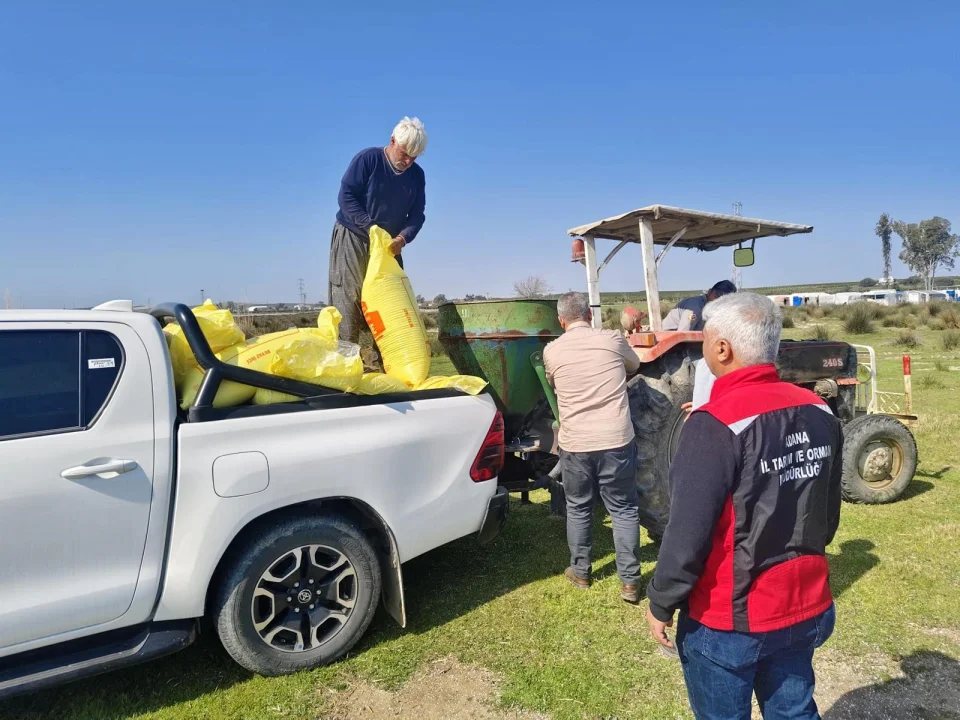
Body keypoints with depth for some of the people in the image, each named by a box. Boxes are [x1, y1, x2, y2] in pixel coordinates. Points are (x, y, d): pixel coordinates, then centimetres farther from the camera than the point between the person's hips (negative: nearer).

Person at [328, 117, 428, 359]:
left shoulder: (417, 175, 3)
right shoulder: (367, 159, -11)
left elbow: (417, 215, 1)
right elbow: (346, 197, -15)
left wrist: (403, 237, -20)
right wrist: (371, 228, -23)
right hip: (352, 238, -5)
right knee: (348, 300, -12)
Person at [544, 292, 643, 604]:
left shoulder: (552, 351, -1)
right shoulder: (612, 339, -1)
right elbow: (634, 365, 19)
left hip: (574, 444, 1)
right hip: (616, 441, 0)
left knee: (578, 509, 19)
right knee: (624, 509, 11)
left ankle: (580, 572, 31)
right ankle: (629, 581, 14)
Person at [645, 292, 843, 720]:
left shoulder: (716, 426, -26)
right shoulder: (819, 414, -3)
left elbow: (688, 535, -24)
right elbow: (830, 515, 8)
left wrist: (661, 604, -9)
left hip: (728, 621, -6)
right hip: (807, 609, 6)